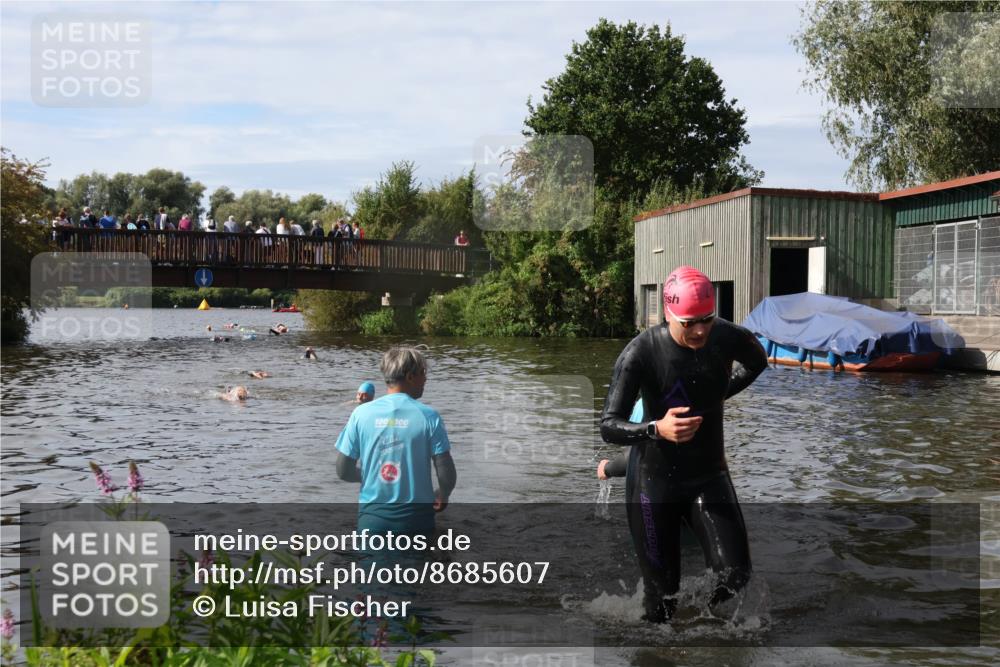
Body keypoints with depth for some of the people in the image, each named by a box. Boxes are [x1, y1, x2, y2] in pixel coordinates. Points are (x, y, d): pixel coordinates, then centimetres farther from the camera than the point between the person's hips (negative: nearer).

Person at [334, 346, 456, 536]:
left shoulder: (361, 413, -4)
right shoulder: (428, 416, -9)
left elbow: (343, 471, -1)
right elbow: (447, 473, -11)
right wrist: (443, 495, 11)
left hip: (372, 517, 2)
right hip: (415, 518, -1)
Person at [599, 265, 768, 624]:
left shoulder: (727, 338, -11)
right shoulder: (641, 353, -22)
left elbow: (757, 361, 15)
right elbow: (609, 426, -25)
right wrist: (656, 430, -42)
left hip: (709, 476, 3)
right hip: (655, 482, -3)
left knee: (735, 575, -11)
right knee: (661, 597, 1)